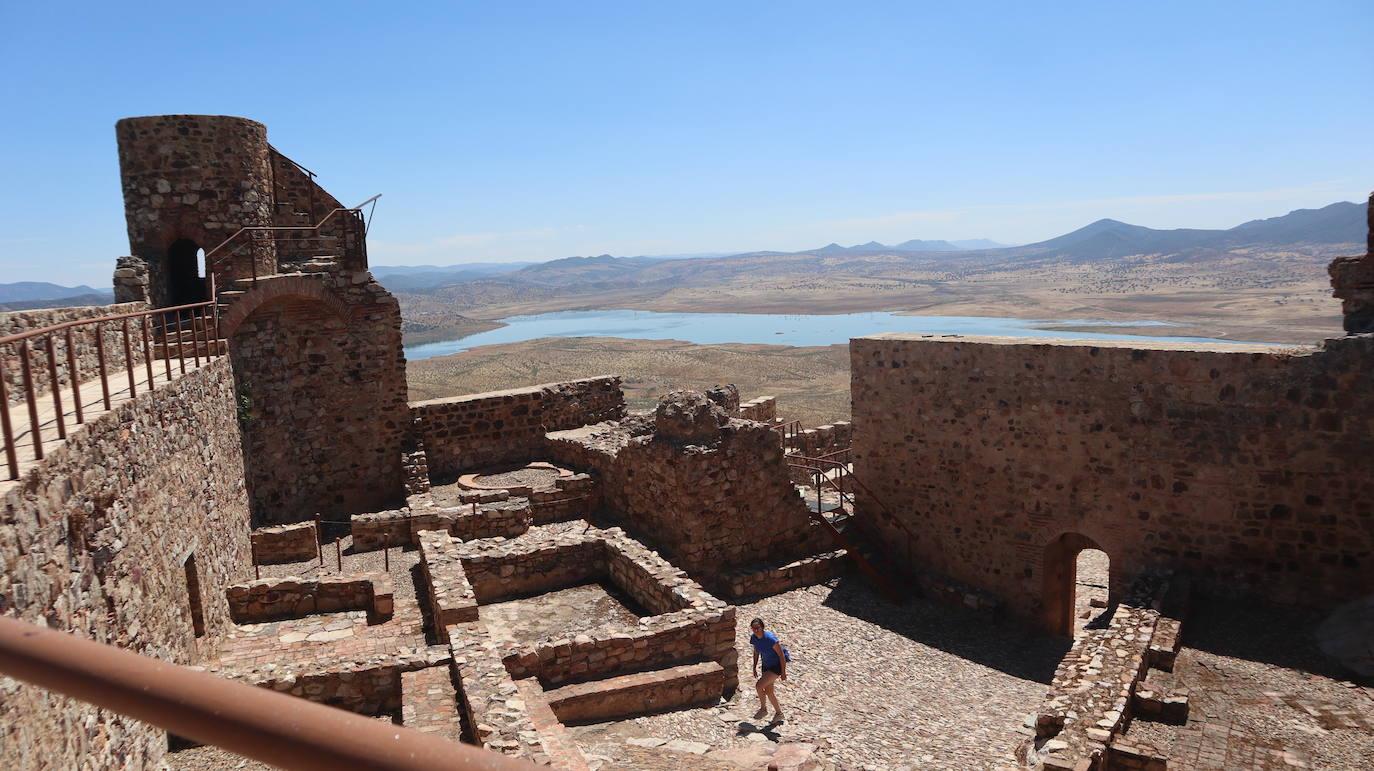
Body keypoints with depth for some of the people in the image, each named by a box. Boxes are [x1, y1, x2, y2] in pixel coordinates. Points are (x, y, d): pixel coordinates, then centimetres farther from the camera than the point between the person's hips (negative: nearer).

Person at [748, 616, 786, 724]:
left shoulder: (770, 638, -31)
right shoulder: (754, 638, -10)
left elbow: (781, 655, -22)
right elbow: (756, 652, 9)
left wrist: (783, 672, -17)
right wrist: (755, 667, 10)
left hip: (777, 665, -7)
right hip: (766, 665, 7)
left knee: (759, 686, -15)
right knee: (768, 691, 12)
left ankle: (763, 709, 9)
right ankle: (779, 713, 32)